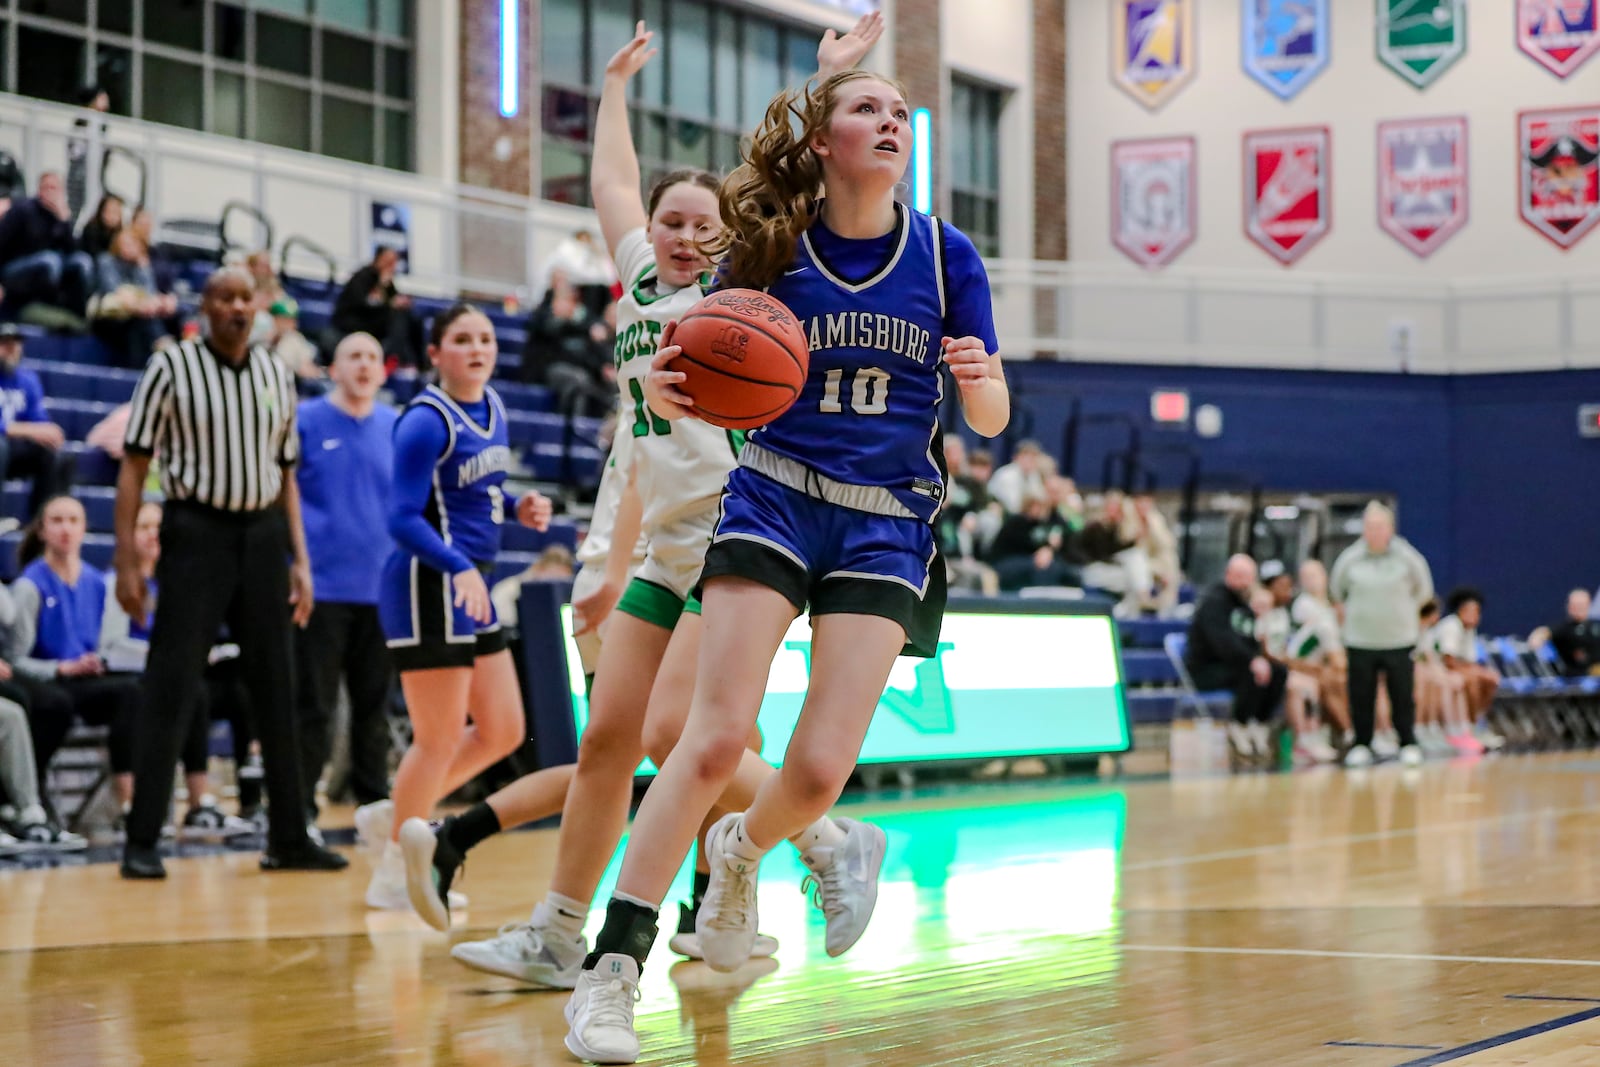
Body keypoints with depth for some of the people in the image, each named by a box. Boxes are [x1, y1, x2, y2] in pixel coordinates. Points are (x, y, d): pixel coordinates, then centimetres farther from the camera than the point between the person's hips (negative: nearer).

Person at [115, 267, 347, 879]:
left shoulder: (275, 375, 10)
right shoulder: (172, 367, -4)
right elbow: (134, 464, -4)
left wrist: (299, 560, 9)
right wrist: (126, 560, -11)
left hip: (263, 535, 5)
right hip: (196, 530, -5)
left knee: (275, 690, 8)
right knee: (171, 690, -7)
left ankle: (288, 837, 15)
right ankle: (142, 841, -3)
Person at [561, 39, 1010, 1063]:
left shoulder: (946, 255, -1)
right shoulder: (770, 249, -2)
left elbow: (991, 421, 3)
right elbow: (716, 384, 4)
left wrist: (979, 383, -20)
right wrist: (672, 393, -19)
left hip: (887, 521, 1)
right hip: (775, 494, -1)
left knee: (821, 768, -8)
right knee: (719, 737, -15)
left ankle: (742, 851, 28)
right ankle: (612, 970, -10)